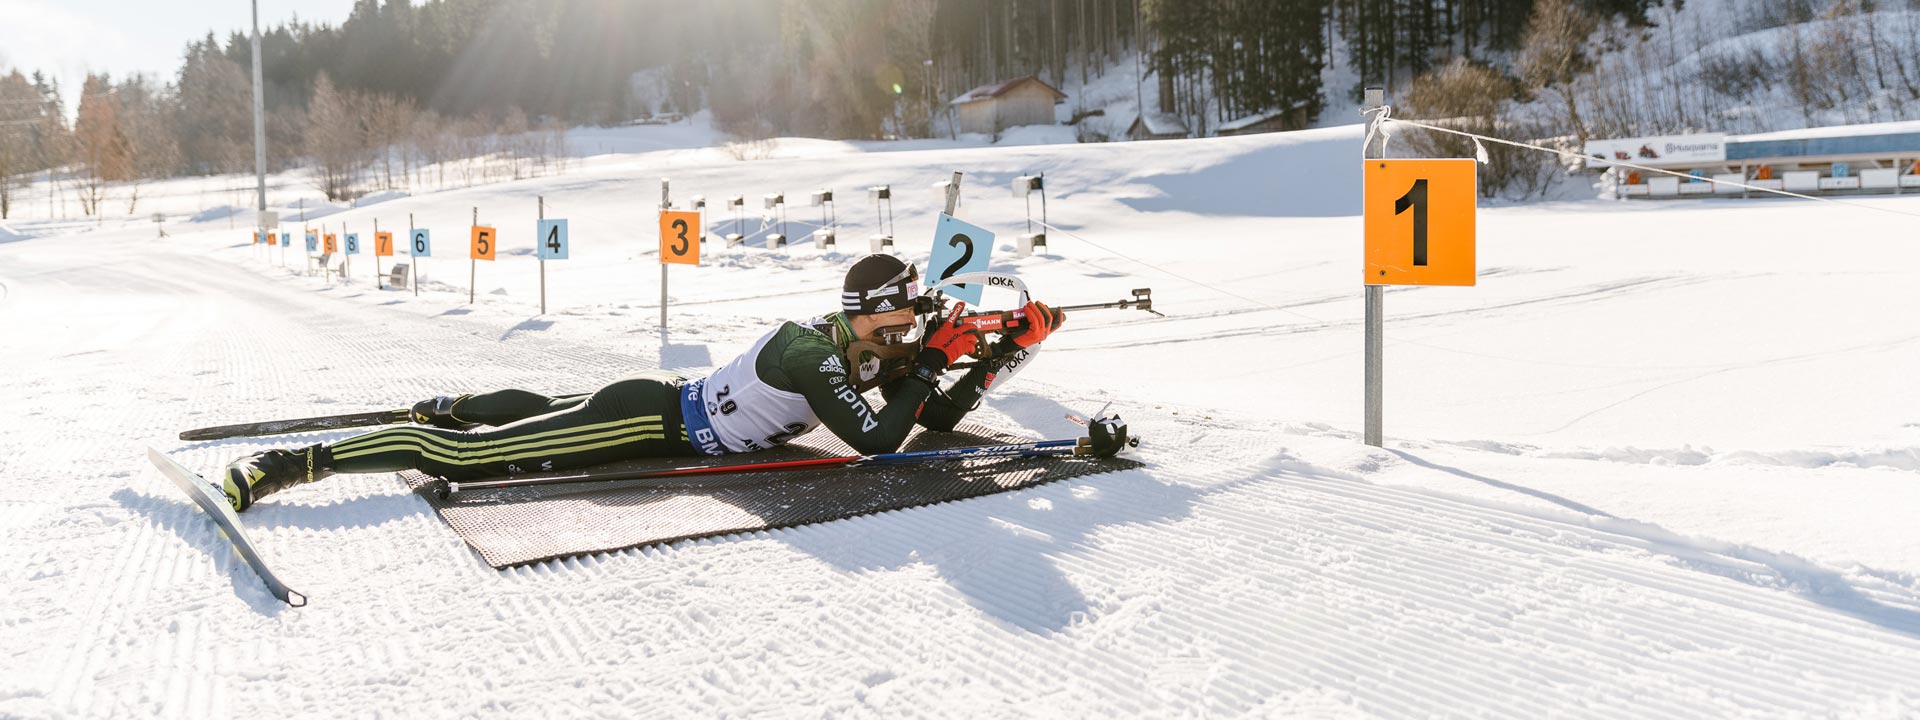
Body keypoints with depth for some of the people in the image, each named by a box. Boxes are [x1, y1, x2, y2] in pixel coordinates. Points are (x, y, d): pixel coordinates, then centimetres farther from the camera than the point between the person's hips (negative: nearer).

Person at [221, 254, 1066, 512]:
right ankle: (290, 463, -5)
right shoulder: (810, 352, -25)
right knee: (468, 456, -8)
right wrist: (931, 360, -22)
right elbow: (878, 439, -32)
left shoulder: (870, 352, 2)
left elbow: (940, 417, 5)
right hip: (647, 422, -8)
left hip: (668, 403, 8)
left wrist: (1003, 355, -6)